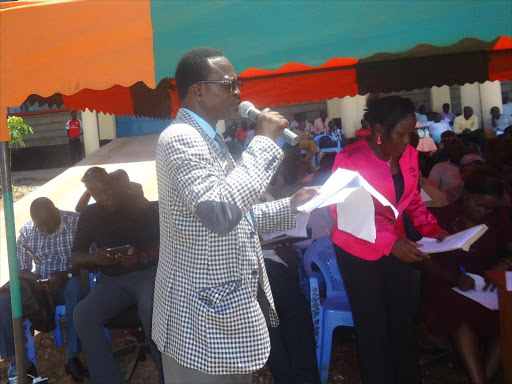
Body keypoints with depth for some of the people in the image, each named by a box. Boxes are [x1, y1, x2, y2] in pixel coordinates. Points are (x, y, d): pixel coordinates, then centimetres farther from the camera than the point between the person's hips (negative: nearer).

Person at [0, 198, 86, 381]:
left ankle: (72, 357, -30)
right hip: (40, 285, 3)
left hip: (70, 282, -3)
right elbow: (19, 268, 5)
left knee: (75, 287, -39)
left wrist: (67, 274, -29)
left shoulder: (77, 222, -12)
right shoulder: (26, 231, -1)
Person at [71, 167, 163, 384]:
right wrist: (94, 258, -12)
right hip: (112, 281, 3)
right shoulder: (89, 216, 10)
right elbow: (75, 259, 11)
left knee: (151, 307, -37)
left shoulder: (140, 206, 1)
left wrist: (141, 258, -22)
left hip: (146, 272, -3)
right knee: (83, 314, -26)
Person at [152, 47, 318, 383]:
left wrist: (290, 207, 8)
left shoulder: (209, 140, 15)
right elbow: (220, 212, -32)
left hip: (230, 305, 10)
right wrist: (265, 141, -23)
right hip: (204, 315, -9)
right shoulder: (180, 138, -17)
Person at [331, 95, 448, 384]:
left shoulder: (409, 155, -1)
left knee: (404, 320, 5)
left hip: (397, 245, 5)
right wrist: (391, 244, -29)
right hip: (359, 251, -4)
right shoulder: (350, 160, -18)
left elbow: (413, 200, 11)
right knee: (374, 325, 6)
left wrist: (433, 229, -7)